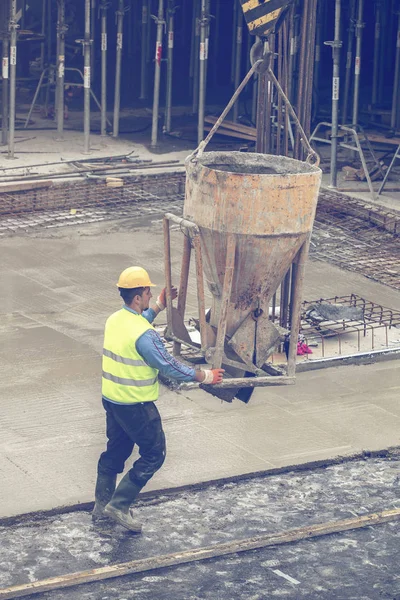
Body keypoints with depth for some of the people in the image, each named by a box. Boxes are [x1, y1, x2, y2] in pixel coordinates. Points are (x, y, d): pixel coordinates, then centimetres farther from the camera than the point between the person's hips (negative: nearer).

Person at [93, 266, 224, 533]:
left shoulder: (115, 320, 1)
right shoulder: (144, 334, -26)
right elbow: (169, 366, -19)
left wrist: (159, 306, 31)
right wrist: (205, 376, -8)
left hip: (111, 398, 9)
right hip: (136, 405, -9)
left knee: (116, 450, 22)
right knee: (153, 454, 5)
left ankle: (102, 504, 31)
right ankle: (119, 505, 4)